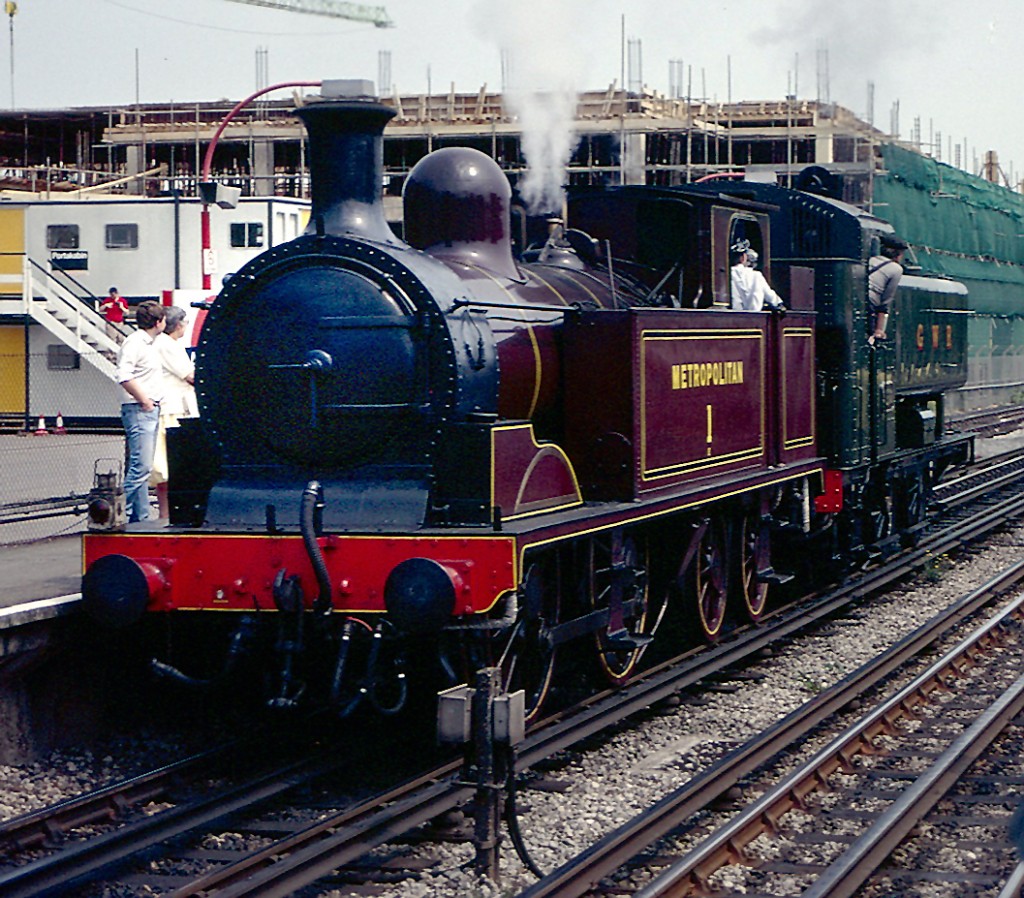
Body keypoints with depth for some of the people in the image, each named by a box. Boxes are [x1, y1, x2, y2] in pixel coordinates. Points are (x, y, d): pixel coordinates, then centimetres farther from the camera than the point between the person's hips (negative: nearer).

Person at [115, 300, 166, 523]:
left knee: (142, 468, 10)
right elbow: (123, 376, -22)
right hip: (138, 411, -10)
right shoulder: (134, 342, -12)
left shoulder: (150, 343, 19)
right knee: (140, 467, -15)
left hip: (151, 410, 10)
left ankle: (140, 517, 12)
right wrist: (144, 400, -18)